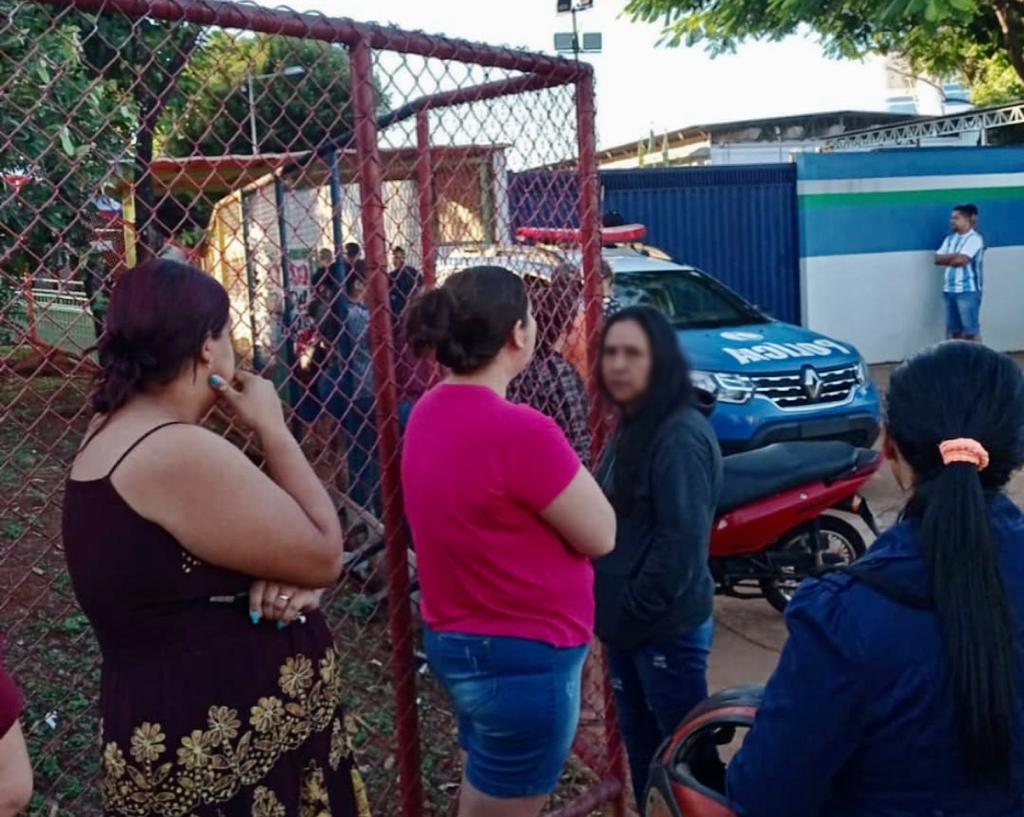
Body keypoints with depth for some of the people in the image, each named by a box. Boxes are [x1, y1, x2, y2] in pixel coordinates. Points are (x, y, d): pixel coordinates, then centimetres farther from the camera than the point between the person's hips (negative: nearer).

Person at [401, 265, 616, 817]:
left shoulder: (430, 413, 1)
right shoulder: (518, 429, -26)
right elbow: (600, 535, -15)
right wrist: (562, 465, -3)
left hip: (458, 641, 9)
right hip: (522, 658, -9)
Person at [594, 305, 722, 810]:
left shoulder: (681, 435, -19)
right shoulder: (633, 427, 10)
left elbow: (681, 540, -23)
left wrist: (636, 608, -16)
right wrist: (613, 608, 9)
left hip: (667, 627, -9)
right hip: (626, 623, 9)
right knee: (641, 749, 19)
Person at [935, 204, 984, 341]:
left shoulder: (974, 239, -9)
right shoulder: (950, 239, 14)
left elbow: (961, 260, -19)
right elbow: (937, 259, 4)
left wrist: (947, 259, -2)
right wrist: (954, 256, -9)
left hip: (968, 290, -7)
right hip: (949, 290, 7)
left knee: (971, 330, -5)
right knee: (955, 330, 11)